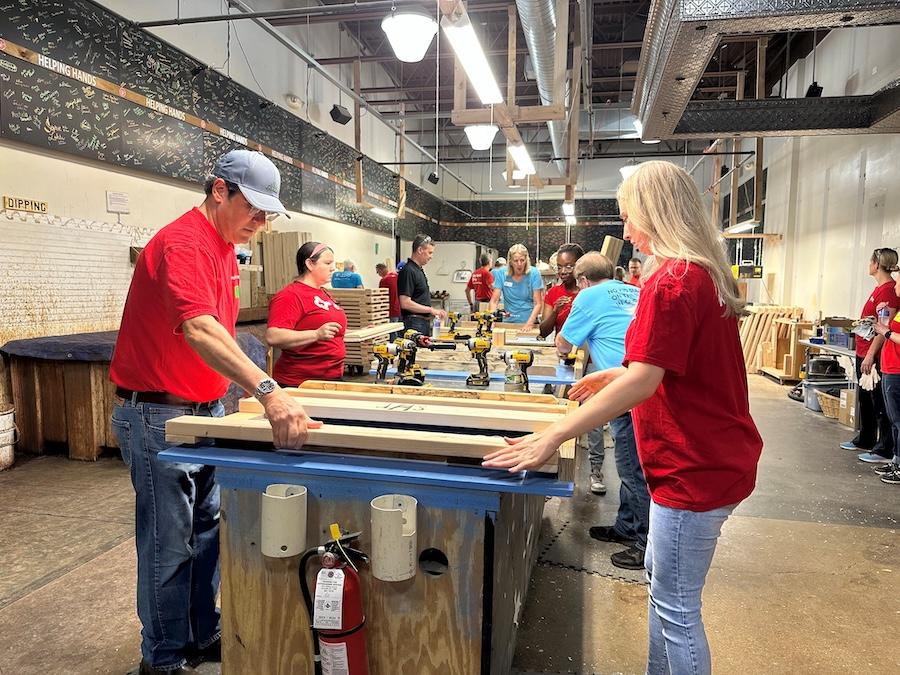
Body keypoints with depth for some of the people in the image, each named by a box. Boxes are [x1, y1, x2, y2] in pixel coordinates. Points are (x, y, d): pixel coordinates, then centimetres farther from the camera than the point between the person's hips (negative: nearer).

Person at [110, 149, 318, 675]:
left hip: (207, 409, 9)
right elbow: (200, 330, -38)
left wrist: (252, 390, 13)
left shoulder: (225, 249, 9)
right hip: (159, 415, -9)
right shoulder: (182, 244, -21)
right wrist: (268, 390, -49)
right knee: (169, 544, 4)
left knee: (208, 530, 18)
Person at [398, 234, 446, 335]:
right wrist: (431, 310, -18)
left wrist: (434, 312, 13)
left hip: (425, 322, 10)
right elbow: (405, 303, -23)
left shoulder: (419, 270, 15)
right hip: (414, 323, -10)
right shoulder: (408, 271, -16)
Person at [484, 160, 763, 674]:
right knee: (661, 575, 23)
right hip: (715, 455, 10)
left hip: (696, 467, -10)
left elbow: (642, 382, -28)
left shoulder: (672, 279, -21)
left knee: (676, 603, 5)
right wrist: (617, 374, 19)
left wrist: (552, 438, -28)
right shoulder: (707, 273, 10)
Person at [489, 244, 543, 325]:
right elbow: (494, 301, 0)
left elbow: (538, 304, -5)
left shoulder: (534, 273, -4)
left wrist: (529, 323, -18)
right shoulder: (502, 273, -1)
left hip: (528, 322, -1)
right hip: (508, 321, 1)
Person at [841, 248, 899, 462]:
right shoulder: (879, 288, 12)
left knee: (879, 403, -2)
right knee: (865, 399, 19)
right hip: (864, 353, 10)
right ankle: (865, 440, 31)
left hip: (874, 356, -10)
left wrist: (870, 355, -20)